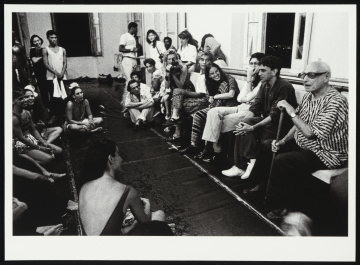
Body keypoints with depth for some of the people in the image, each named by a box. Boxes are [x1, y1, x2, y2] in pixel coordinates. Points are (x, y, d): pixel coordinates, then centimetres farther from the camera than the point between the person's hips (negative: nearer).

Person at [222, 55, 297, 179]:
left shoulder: (284, 87, -17)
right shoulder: (264, 85, 8)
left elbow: (275, 116, -24)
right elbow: (255, 107, 1)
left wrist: (253, 127, -30)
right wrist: (244, 122, -18)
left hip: (282, 126, -7)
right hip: (267, 121, 7)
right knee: (245, 125, -17)